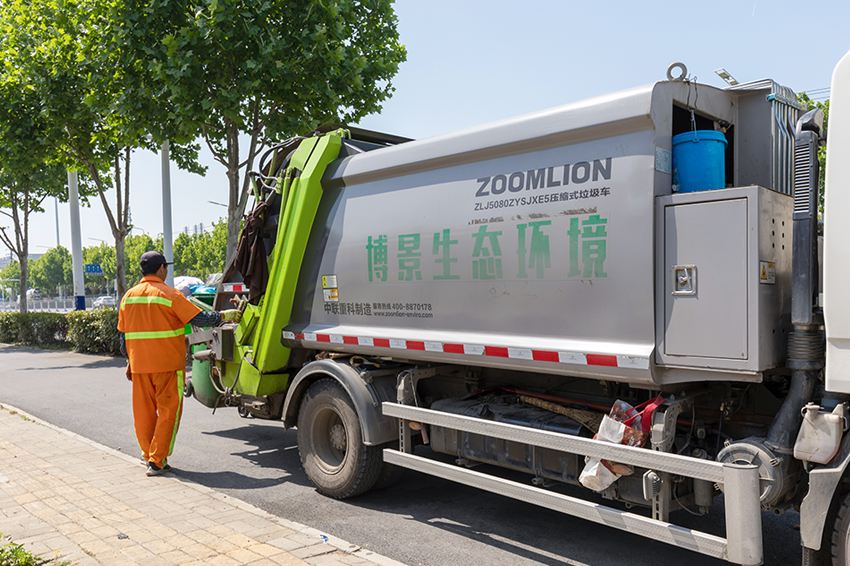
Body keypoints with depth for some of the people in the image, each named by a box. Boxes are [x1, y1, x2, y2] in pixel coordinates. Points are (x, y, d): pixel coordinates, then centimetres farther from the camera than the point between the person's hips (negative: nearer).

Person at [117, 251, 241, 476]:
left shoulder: (129, 296, 9)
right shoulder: (169, 294, -9)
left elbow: (124, 334, 13)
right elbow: (200, 318, -13)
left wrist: (129, 362, 21)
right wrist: (226, 315, -1)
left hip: (139, 364, 6)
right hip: (167, 364, -6)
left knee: (143, 411, 14)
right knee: (168, 411, 2)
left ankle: (149, 455, 25)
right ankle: (157, 461, 3)